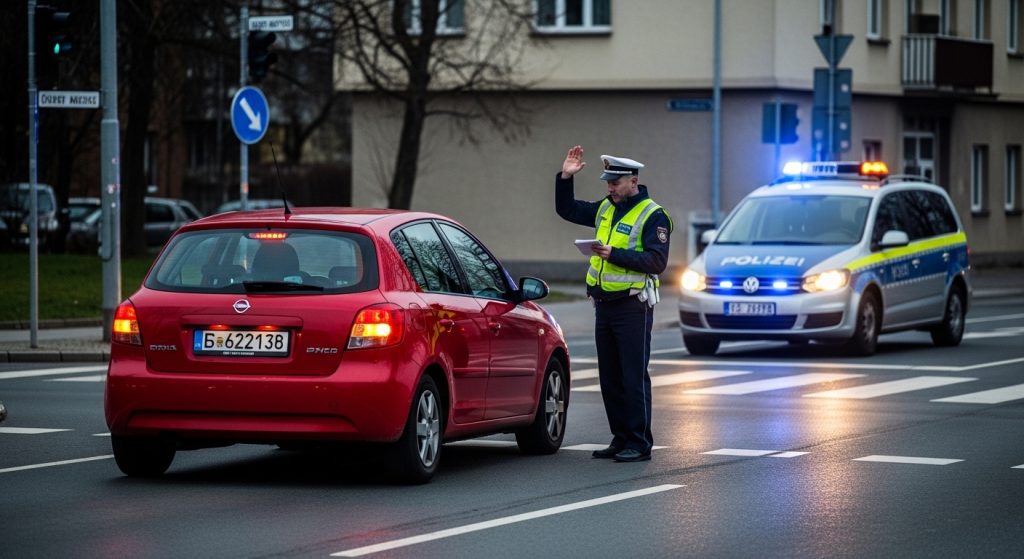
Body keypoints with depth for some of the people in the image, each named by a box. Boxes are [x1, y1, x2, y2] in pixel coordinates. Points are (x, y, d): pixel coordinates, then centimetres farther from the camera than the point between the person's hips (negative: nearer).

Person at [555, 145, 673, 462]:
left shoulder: (652, 216, -10)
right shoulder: (605, 209, 13)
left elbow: (657, 261, -19)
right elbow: (567, 210, 25)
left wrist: (615, 255, -25)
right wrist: (565, 178, 11)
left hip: (633, 307, -8)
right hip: (604, 305, 8)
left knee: (634, 376, -7)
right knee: (610, 377, 10)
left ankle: (639, 443, -3)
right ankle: (621, 438, 17)